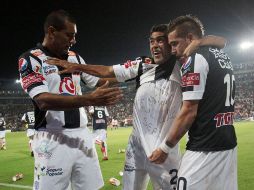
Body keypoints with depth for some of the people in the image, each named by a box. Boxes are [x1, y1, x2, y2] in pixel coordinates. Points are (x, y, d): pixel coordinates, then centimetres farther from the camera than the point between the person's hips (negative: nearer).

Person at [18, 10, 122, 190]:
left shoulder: (75, 57, 13)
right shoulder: (30, 60, -7)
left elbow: (97, 81, 25)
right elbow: (43, 100, -20)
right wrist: (89, 99, -29)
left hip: (82, 135, 6)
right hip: (53, 139, -6)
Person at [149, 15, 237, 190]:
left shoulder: (195, 59, -11)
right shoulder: (223, 57, 14)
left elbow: (189, 112, -15)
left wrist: (165, 148, -8)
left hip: (205, 150, -9)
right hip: (229, 144, 9)